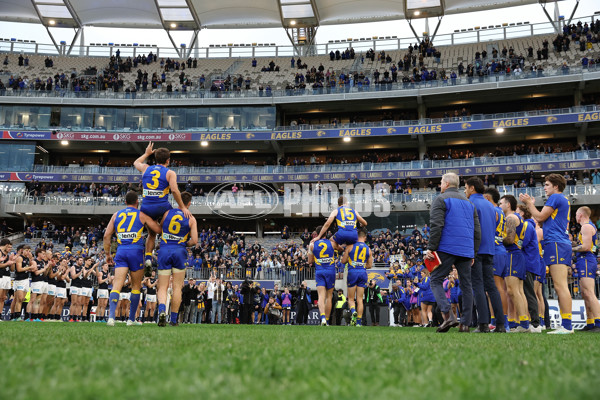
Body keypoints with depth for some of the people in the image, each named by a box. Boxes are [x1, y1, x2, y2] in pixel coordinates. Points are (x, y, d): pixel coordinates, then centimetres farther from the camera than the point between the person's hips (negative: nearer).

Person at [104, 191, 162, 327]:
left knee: (117, 285, -4)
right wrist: (148, 226, 24)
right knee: (136, 286, 10)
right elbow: (158, 230, 3)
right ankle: (131, 319, 14)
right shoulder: (141, 215, 4)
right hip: (136, 251, -2)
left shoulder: (116, 215, 13)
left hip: (121, 251, 2)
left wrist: (107, 253, 17)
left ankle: (111, 316, -21)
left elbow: (106, 235, 9)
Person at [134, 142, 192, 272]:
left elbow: (136, 163, 34)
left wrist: (147, 153, 46)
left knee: (151, 234, 22)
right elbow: (174, 190, -16)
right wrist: (183, 207, -12)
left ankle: (148, 257, 9)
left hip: (146, 208, 4)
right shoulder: (170, 173, -2)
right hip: (162, 207, -4)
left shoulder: (146, 168, 11)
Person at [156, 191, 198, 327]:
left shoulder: (167, 212, 4)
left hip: (164, 251, 1)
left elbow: (159, 228, 14)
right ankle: (173, 319, 8)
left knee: (162, 287, 5)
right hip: (179, 251, -1)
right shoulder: (191, 219, 1)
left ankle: (162, 310, -22)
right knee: (177, 287, 7)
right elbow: (194, 241, -4)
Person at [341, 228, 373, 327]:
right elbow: (370, 265, 11)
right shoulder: (368, 249, 7)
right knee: (360, 299, 6)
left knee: (351, 298, 8)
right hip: (363, 273, 2)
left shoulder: (350, 246, -1)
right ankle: (359, 322, 3)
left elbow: (343, 261, 2)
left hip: (352, 272, -2)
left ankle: (353, 311, -23)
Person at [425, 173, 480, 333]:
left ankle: (448, 314, -18)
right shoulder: (469, 202, 22)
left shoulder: (441, 199, 1)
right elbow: (477, 230, 20)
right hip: (466, 251, 6)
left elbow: (436, 226, -12)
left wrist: (431, 248, -10)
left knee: (436, 280, 0)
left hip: (447, 248, -6)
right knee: (466, 285, 7)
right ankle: (465, 323, 6)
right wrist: (473, 253, 21)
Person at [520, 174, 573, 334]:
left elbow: (540, 217, -8)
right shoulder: (564, 200, 25)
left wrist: (528, 202, 4)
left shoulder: (555, 197, -4)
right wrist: (531, 205, 27)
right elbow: (546, 219, 26)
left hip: (555, 243, -10)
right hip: (562, 244, 10)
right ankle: (566, 325, 8)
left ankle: (567, 325, -16)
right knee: (560, 286, 8)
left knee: (560, 286, -13)